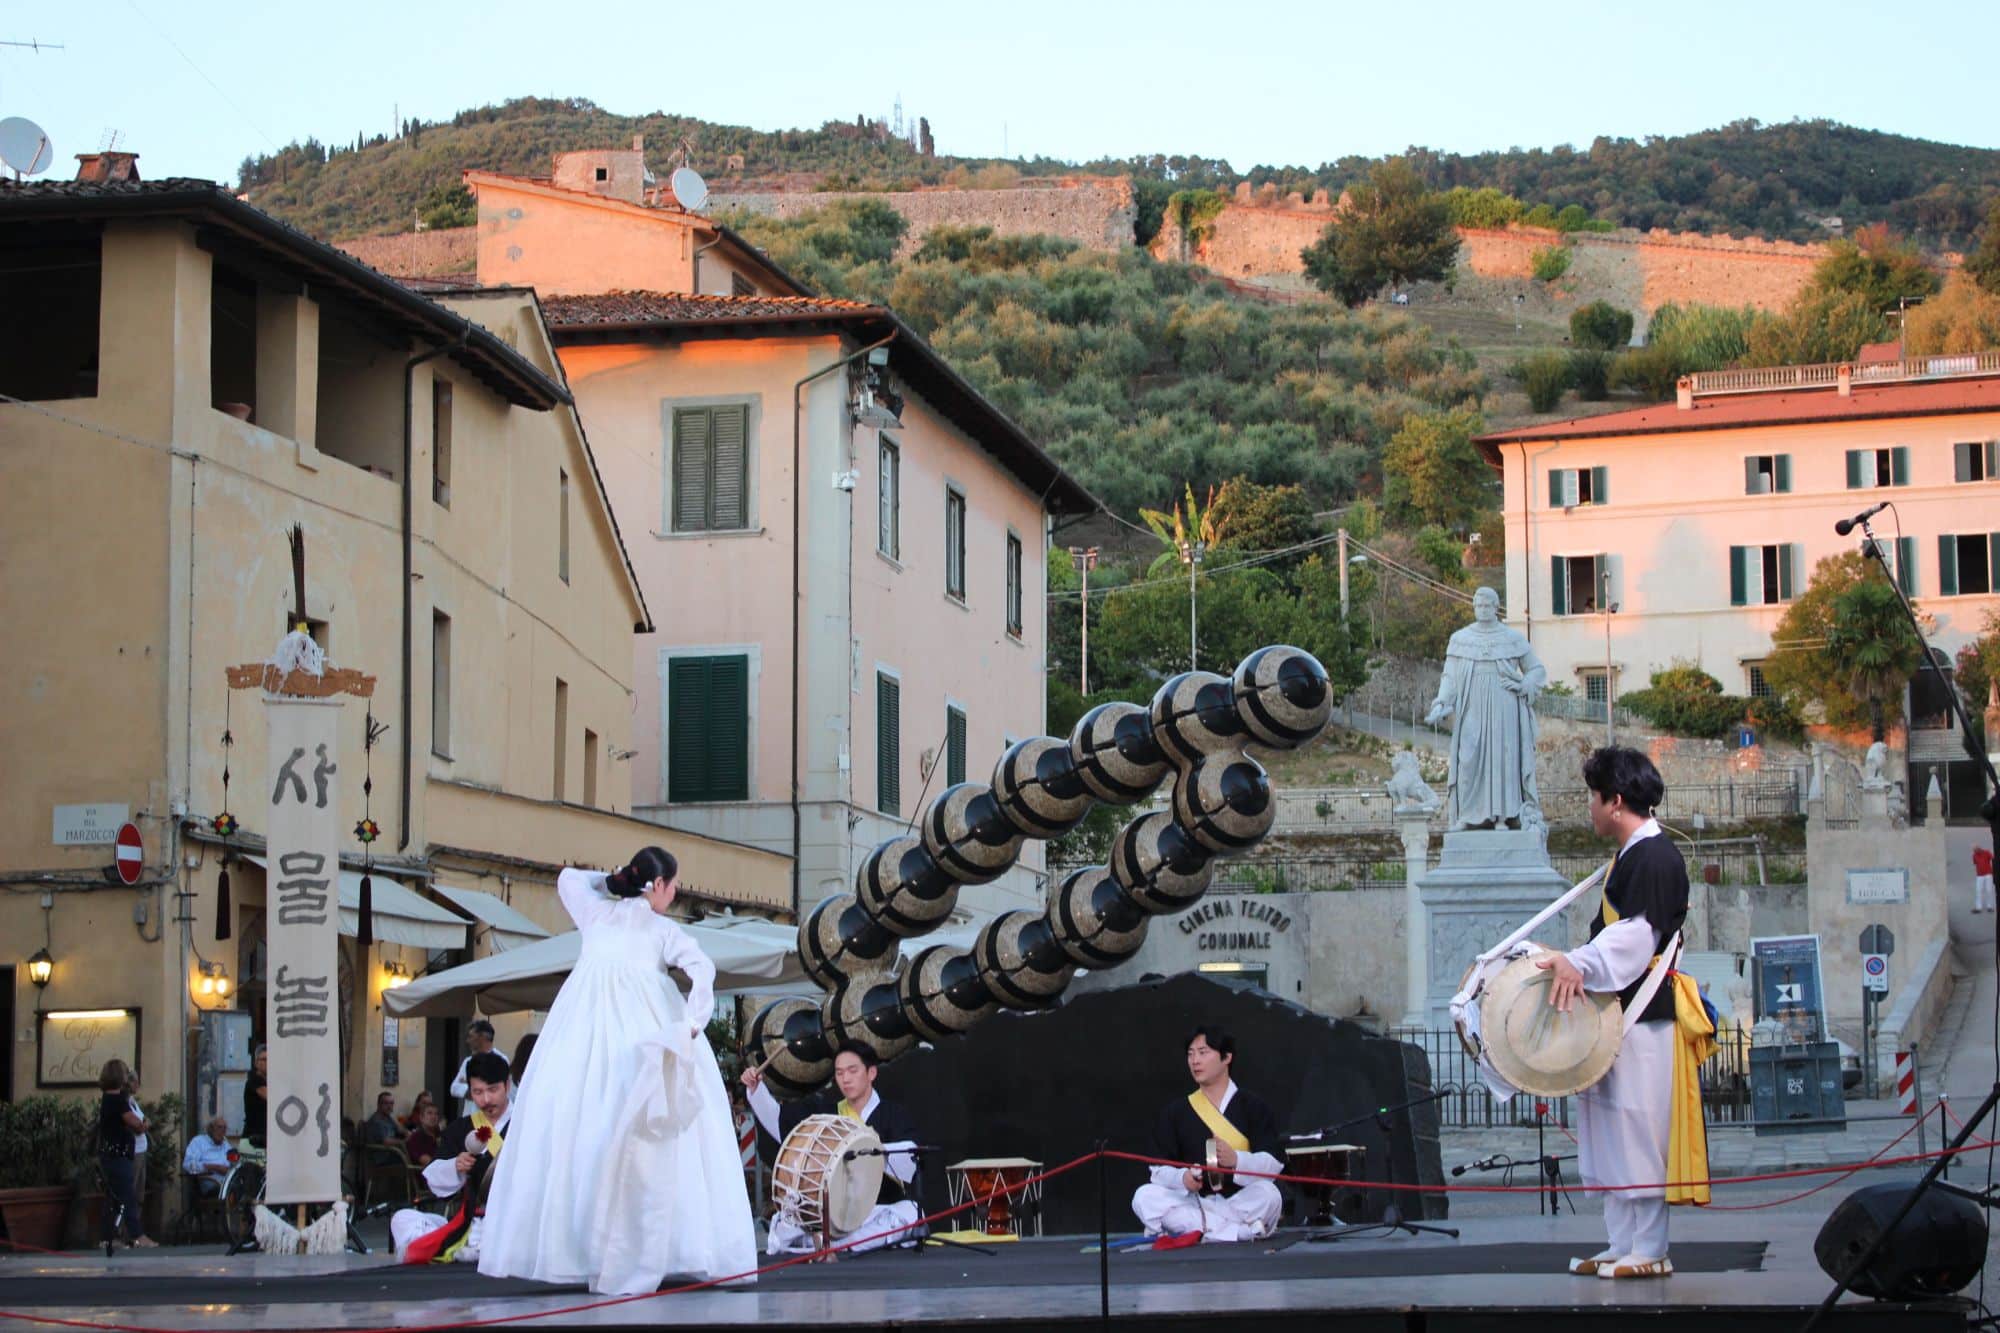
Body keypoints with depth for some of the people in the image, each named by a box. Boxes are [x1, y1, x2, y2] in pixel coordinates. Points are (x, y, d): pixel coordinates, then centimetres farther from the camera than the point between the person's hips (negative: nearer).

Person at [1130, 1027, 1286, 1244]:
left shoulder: (1254, 1107, 3)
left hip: (1243, 1204, -3)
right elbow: (1159, 1169, 4)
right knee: (1145, 1196, -25)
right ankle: (1242, 1231, -29)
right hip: (1193, 1204, 3)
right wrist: (1182, 1178, -21)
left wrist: (1236, 1160, -29)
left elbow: (1272, 1164, -8)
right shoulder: (1174, 1113, 11)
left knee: (1267, 1194, -34)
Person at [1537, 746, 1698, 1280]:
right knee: (1610, 1133, 11)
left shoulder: (1655, 858, -13)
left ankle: (1649, 1251, -3)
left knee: (1638, 1134, -7)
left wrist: (1579, 963, -33)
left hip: (1642, 1017, -10)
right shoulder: (1630, 857, 19)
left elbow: (1636, 935, -24)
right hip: (1615, 1014, 10)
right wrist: (1574, 963, 17)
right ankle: (1622, 1245, 15)